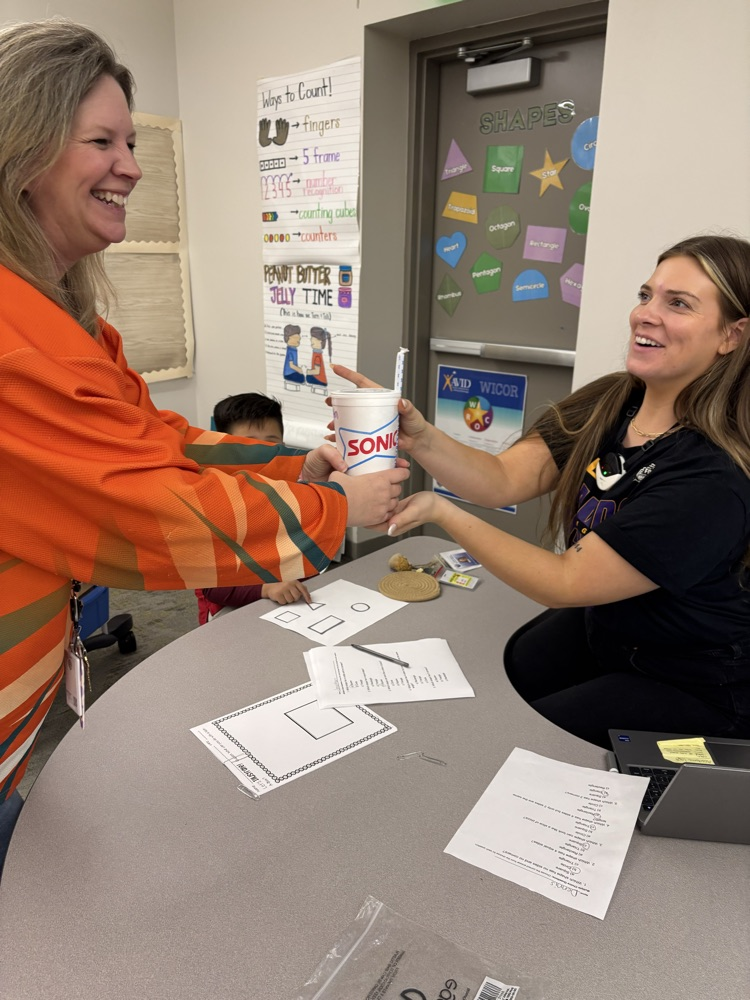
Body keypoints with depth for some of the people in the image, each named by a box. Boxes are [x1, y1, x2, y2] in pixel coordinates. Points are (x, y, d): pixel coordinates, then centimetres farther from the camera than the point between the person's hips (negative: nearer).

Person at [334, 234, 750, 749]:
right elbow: (504, 480, -16)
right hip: (599, 627, 6)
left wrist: (443, 512, -27)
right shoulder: (607, 406, -9)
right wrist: (420, 436, -33)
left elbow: (564, 583, -27)